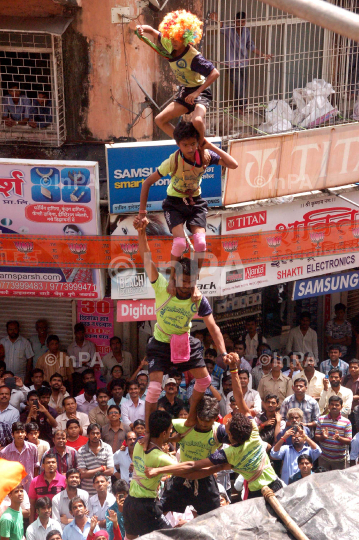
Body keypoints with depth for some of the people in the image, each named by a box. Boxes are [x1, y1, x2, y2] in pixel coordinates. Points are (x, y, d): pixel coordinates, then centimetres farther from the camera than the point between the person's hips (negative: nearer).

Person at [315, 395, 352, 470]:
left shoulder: (346, 422, -5)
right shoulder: (321, 419, 1)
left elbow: (349, 441, -5)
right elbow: (316, 437, 3)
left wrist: (339, 438, -25)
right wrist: (323, 437, -19)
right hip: (324, 458, 2)